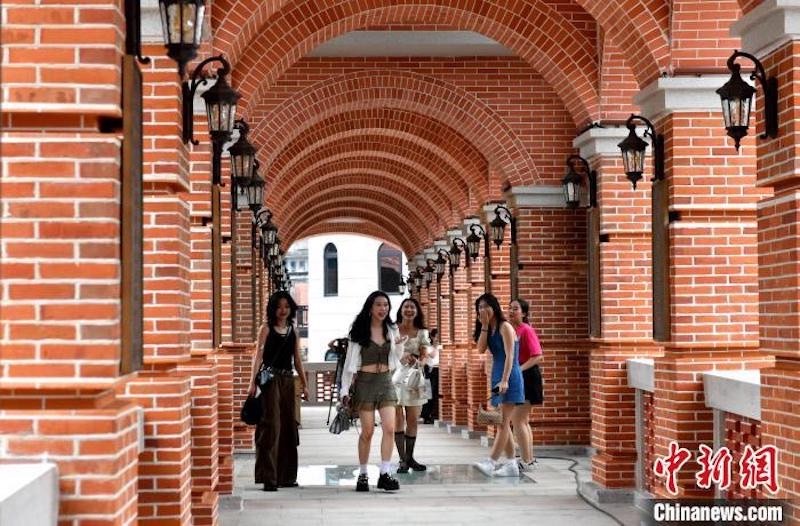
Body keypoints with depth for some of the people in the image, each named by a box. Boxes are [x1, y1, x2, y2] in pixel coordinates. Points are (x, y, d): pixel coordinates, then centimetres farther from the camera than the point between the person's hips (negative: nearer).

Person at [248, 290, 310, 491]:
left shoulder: (293, 330, 14)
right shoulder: (266, 328, 0)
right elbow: (258, 356, -6)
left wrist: (304, 384, 14)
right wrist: (253, 382, -15)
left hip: (288, 380, 6)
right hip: (270, 379, -6)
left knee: (288, 426, 9)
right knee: (271, 425, -10)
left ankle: (286, 475, 19)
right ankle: (269, 477, -10)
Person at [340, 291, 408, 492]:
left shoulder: (391, 330, 7)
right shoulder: (359, 332, -3)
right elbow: (350, 362, 0)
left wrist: (400, 346, -5)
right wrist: (344, 389, -3)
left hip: (385, 381, 3)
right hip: (365, 382, -3)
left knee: (390, 428, -9)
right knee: (367, 431, 0)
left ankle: (384, 474, -7)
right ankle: (362, 474, 13)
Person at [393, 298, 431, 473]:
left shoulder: (422, 332, 10)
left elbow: (424, 355, 3)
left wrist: (417, 361, -18)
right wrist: (401, 357, -19)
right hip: (395, 376, -3)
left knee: (413, 420, 5)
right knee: (398, 420, -4)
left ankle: (410, 457, 17)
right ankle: (403, 460, -1)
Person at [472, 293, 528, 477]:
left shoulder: (504, 327, -9)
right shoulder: (489, 329, 14)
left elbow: (509, 356, -16)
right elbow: (481, 349, 1)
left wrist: (505, 380, -24)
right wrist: (484, 326, -3)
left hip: (509, 377, -9)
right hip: (497, 377, 9)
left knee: (503, 422, -11)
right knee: (503, 423, 7)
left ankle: (490, 462, -17)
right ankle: (511, 463, 10)